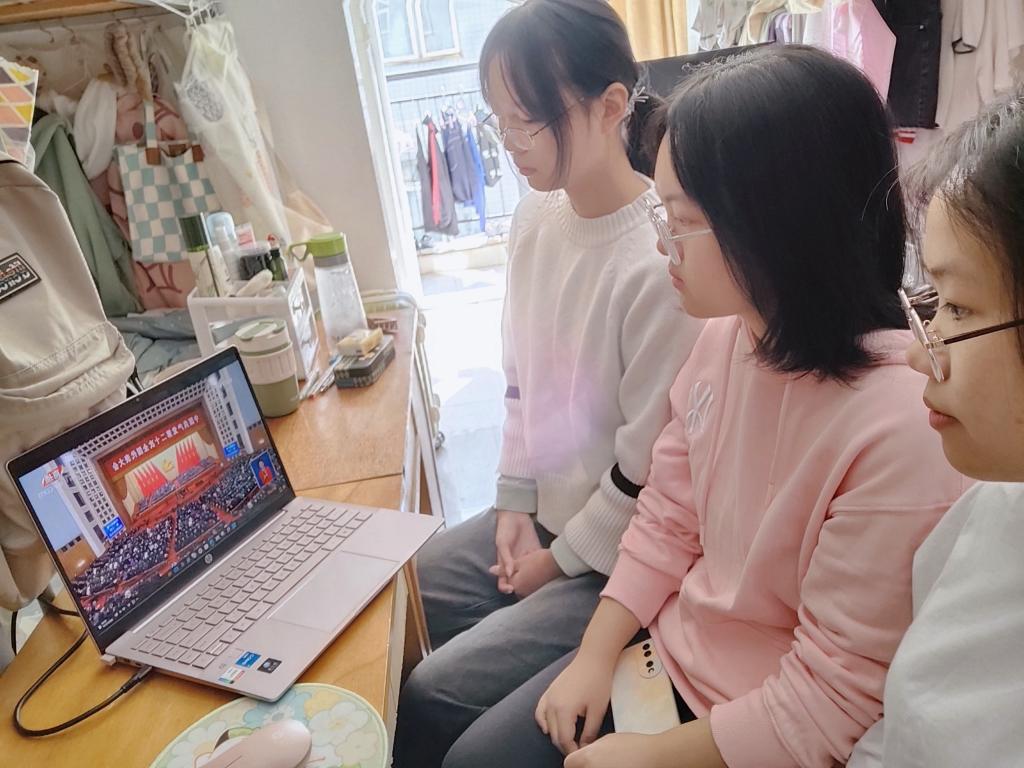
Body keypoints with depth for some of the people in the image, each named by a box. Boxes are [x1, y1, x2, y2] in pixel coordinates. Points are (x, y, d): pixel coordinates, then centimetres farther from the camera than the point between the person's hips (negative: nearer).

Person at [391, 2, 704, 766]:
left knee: (432, 696, -7)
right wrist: (516, 504, 3)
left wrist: (562, 559, -8)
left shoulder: (659, 264, -27)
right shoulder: (535, 218, -2)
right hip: (541, 513, 7)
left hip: (616, 554, -7)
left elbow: (647, 471, -20)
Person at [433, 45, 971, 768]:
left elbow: (833, 699, -22)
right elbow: (665, 520, 2)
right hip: (666, 652, 6)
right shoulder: (727, 335, -8)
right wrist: (595, 656, -2)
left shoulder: (904, 432, -30)